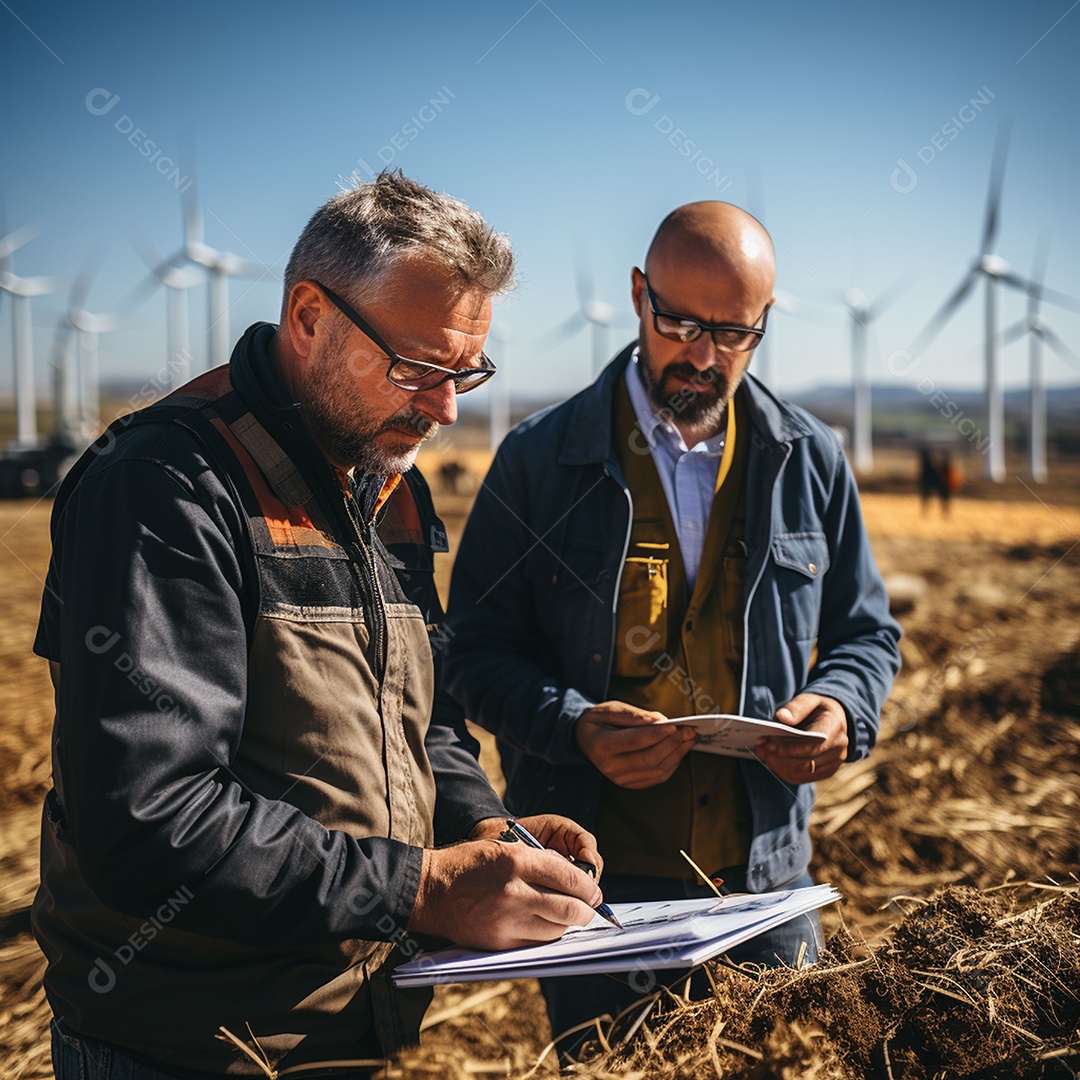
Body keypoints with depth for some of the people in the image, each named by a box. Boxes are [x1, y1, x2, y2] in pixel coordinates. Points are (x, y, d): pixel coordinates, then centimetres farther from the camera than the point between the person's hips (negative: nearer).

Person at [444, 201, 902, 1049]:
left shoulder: (810, 462, 5)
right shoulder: (540, 461, -3)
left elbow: (867, 632, 12)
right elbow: (477, 650, -2)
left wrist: (842, 706, -10)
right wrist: (574, 726, -20)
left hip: (765, 875, 3)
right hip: (595, 880, -2)